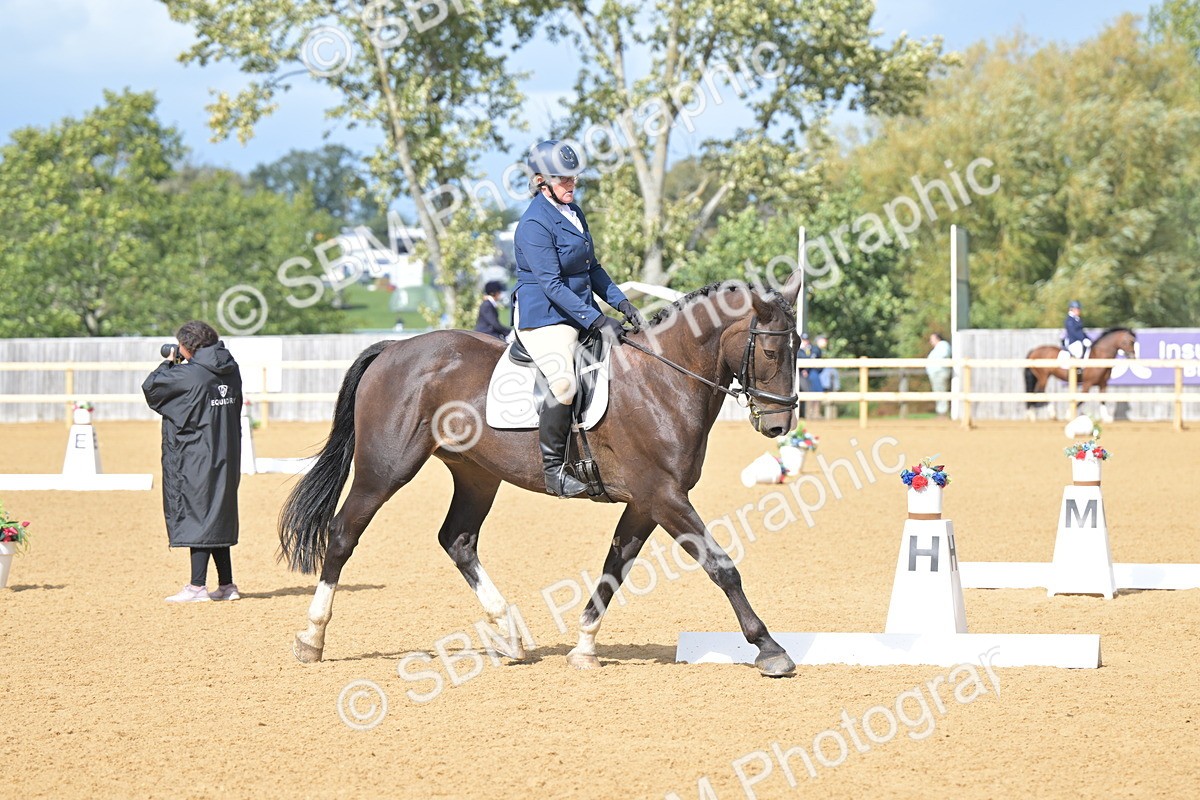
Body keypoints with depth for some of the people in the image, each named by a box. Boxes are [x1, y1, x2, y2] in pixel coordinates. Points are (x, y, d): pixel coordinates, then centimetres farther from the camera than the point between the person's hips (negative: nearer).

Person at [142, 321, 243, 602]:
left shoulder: (189, 375, -18)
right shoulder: (230, 371, 4)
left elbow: (150, 387, -8)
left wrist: (168, 363, 8)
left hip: (196, 460, -8)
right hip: (225, 459, 8)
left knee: (197, 518, -3)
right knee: (218, 518, 14)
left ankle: (197, 586, -2)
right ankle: (226, 585, 17)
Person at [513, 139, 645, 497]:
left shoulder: (573, 211, 11)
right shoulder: (534, 224, -16)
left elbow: (591, 267, 20)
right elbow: (552, 285, -21)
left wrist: (620, 302, 7)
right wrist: (597, 321, -25)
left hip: (581, 313, 10)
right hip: (543, 318, -10)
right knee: (564, 385, -30)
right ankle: (553, 468, -18)